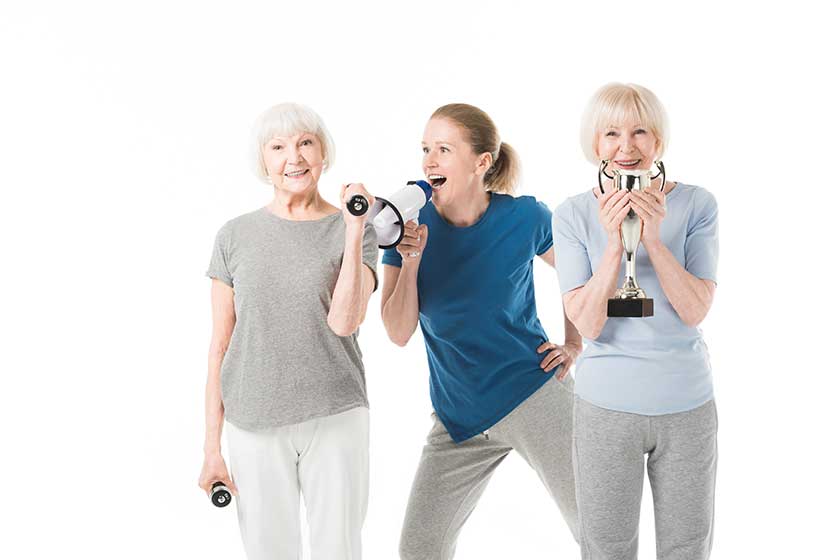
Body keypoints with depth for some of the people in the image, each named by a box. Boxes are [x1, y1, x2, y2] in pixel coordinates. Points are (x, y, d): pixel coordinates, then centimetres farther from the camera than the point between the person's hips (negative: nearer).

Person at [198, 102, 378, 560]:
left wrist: (353, 230, -17)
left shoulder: (353, 233, 0)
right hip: (255, 425, 1)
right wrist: (212, 445, 2)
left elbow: (344, 321, -15)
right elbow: (220, 346, 3)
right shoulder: (235, 236, 2)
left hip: (335, 418, 0)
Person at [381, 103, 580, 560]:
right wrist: (410, 259, -18)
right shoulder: (410, 224, -3)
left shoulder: (524, 217, -7)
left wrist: (573, 345, 4)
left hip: (535, 397, -2)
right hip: (458, 415, 3)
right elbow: (398, 333, -7)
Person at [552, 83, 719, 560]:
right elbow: (588, 325, -13)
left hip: (688, 404, 1)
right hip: (606, 408, 0)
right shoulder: (575, 214, -7)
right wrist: (614, 245, -24)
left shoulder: (696, 205, -6)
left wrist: (653, 238, -24)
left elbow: (695, 311, -13)